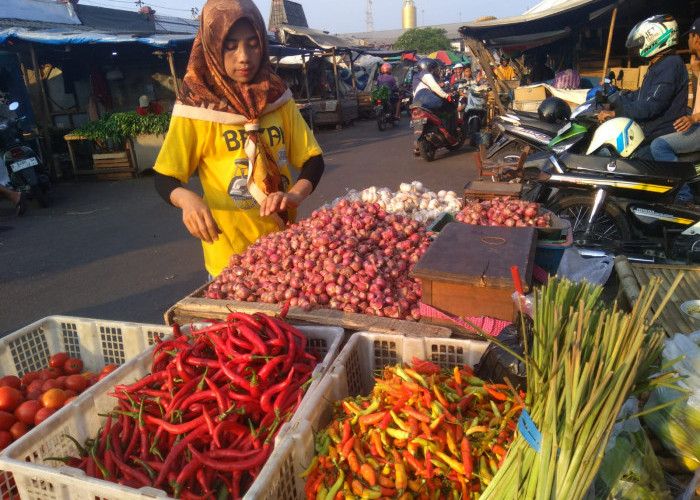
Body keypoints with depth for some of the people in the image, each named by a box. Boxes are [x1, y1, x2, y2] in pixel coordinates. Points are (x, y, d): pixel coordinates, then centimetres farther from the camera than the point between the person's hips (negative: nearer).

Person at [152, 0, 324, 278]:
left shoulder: (277, 97, 3)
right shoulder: (197, 107, -7)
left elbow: (313, 159, 3)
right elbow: (164, 179, -7)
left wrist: (295, 194, -16)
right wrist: (187, 199, -29)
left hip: (284, 245, 4)